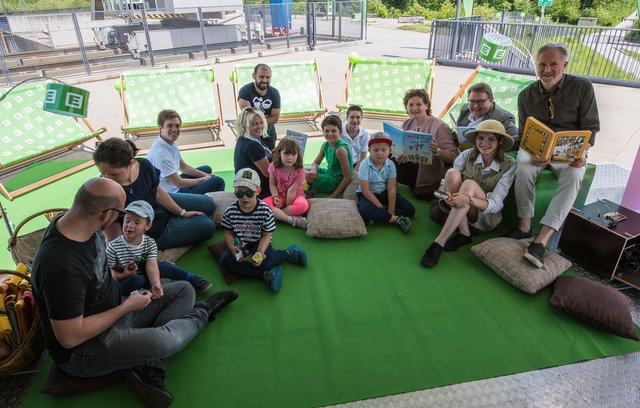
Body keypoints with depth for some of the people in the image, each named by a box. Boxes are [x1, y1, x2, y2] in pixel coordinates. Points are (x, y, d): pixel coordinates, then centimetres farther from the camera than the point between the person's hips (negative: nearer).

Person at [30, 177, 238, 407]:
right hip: (80, 351, -9)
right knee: (165, 341, -33)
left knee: (184, 290, 4)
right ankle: (203, 312, 2)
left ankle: (150, 369, -12)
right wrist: (127, 307, -20)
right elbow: (70, 338, -29)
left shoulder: (76, 222, -7)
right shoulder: (62, 266, -35)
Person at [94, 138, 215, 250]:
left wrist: (182, 212, 0)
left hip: (165, 205, 5)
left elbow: (158, 192, -5)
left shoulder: (144, 165, -24)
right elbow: (114, 237, -28)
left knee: (208, 204, 15)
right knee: (206, 226, -2)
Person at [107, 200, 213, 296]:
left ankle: (193, 279, -6)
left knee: (163, 266, -16)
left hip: (141, 273, 4)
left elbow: (151, 267, -24)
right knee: (136, 280, -35)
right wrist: (123, 275, -30)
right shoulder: (113, 247, -21)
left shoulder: (150, 243, -12)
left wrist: (156, 284, -43)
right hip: (122, 282, -4)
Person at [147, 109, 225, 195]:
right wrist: (203, 179, -8)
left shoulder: (172, 143, 1)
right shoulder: (160, 153, -28)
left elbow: (183, 167, 14)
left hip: (174, 185, 11)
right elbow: (179, 183, -22)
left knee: (207, 169, 25)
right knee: (218, 182, -16)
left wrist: (206, 175, 5)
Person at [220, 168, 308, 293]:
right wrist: (232, 248, -21)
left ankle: (287, 253, -3)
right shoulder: (230, 211, -12)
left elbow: (266, 235, -12)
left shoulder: (265, 210, -18)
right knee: (226, 261, -25)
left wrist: (260, 252, -29)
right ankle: (265, 274, -25)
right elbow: (228, 233, -1)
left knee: (263, 262, -32)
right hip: (239, 244, 3)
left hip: (258, 243, -3)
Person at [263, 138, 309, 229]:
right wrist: (275, 197, -20)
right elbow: (272, 184, -4)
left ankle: (275, 214, -21)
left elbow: (292, 190, -18)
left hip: (295, 196, -2)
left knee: (303, 205, -37)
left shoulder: (299, 170, -18)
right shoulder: (274, 166, -11)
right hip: (280, 196, 2)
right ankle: (292, 219, -34)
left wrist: (287, 206, -17)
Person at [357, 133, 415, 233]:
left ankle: (377, 216, -18)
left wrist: (391, 211, -19)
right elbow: (365, 190, -21)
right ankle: (396, 219, -26)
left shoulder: (390, 165, -11)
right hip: (368, 194, -4)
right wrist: (381, 208, -24)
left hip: (384, 193, 4)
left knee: (410, 209, -8)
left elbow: (391, 189, -12)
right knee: (365, 210, -38)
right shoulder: (365, 165, -21)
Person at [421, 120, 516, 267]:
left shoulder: (509, 165, -11)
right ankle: (464, 233, -18)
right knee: (452, 173, -26)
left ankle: (439, 242, -35)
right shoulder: (467, 155, -6)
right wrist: (445, 193, -35)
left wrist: (468, 199, -39)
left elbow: (496, 204, -19)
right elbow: (446, 183, -9)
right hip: (458, 211, 3)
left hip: (487, 217, -2)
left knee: (469, 184, -33)